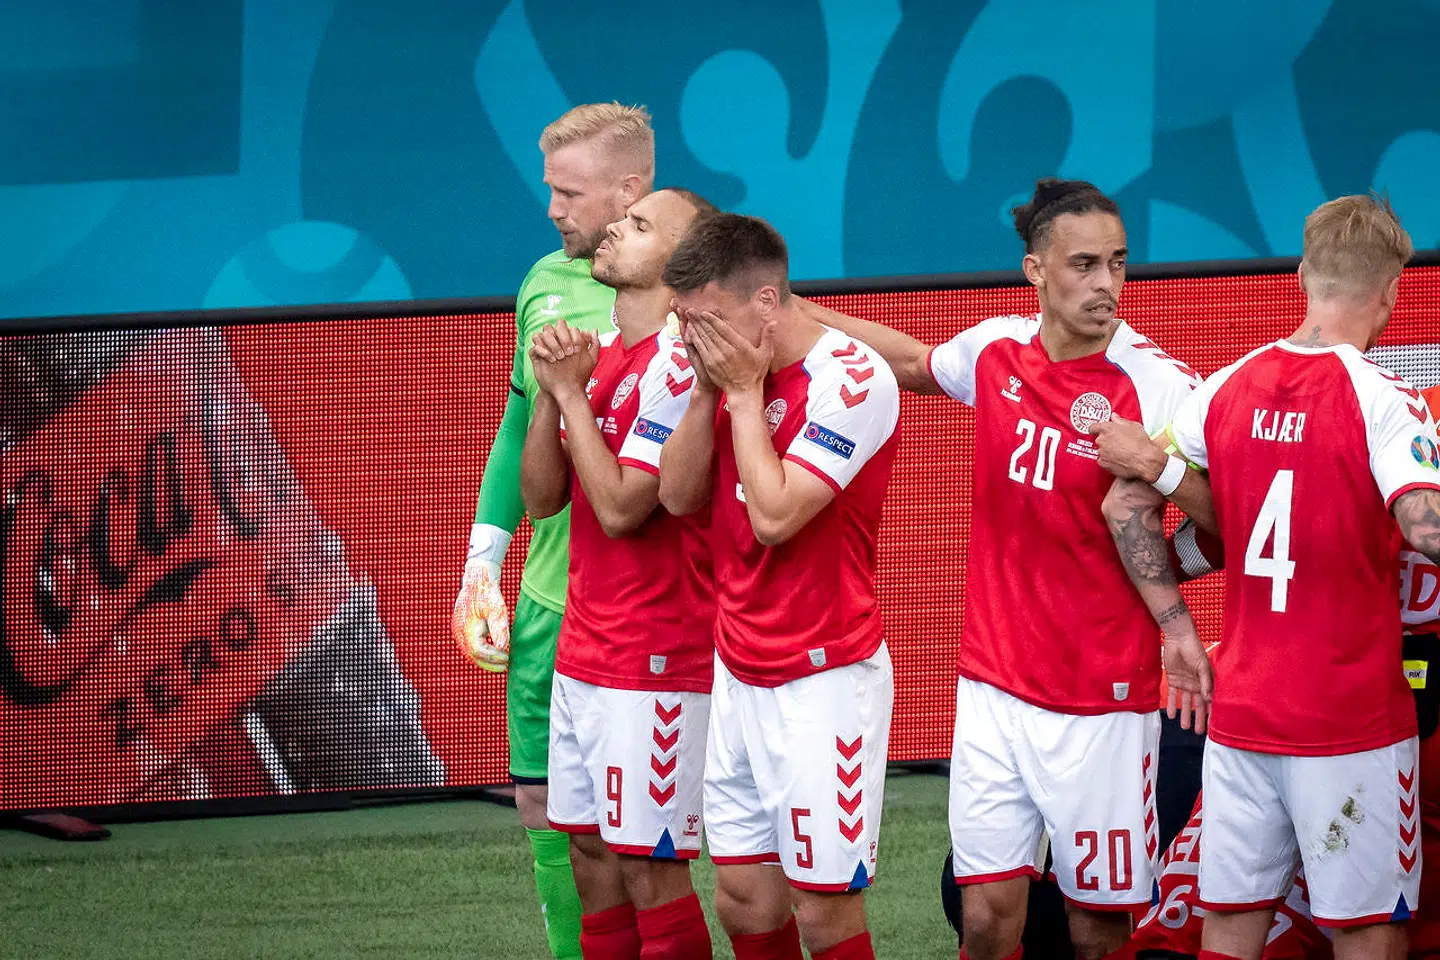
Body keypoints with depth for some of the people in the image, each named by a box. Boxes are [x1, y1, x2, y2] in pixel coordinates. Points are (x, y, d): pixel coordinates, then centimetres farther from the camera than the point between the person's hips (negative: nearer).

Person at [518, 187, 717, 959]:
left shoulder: (675, 364, -16)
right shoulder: (599, 353, 11)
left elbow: (620, 506, -20)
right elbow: (541, 497, 10)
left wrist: (572, 392, -11)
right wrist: (551, 392, -4)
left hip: (656, 663, -9)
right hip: (582, 653, 9)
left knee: (649, 866, -6)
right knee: (589, 849, 11)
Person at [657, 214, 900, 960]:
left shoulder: (851, 379, -16)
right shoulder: (731, 370, 7)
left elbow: (774, 515, -22)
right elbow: (678, 496, 6)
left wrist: (744, 393, -14)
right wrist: (708, 391, -5)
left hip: (824, 680, -7)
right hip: (740, 672, 7)